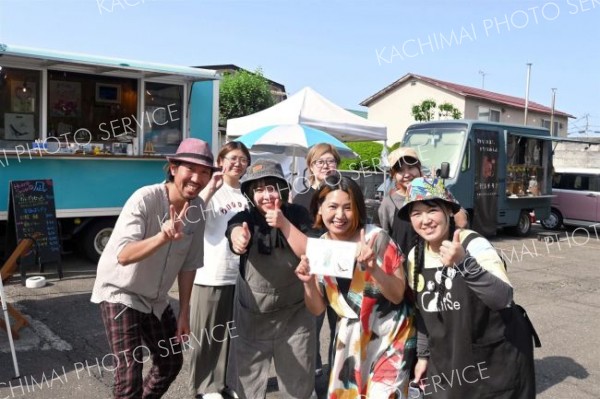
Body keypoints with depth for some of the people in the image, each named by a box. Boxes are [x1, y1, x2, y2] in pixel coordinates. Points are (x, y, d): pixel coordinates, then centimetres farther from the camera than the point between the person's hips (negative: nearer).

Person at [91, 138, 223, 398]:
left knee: (171, 362, 18)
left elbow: (189, 265, 0)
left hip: (156, 299, 7)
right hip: (120, 293, -6)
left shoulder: (197, 210, -8)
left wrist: (184, 313, 3)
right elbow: (123, 255, -35)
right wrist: (163, 236, -51)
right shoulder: (145, 199, -26)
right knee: (129, 374, -13)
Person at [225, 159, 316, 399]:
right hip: (251, 316, 0)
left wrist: (284, 224, -28)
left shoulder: (297, 215, -8)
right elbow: (236, 236, -34)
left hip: (294, 315, 1)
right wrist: (238, 238, -58)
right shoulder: (245, 217, -11)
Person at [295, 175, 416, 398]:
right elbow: (318, 309, 1)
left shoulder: (376, 238, -17)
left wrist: (373, 267, -31)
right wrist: (309, 283, -17)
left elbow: (397, 295, -16)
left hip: (389, 335, -4)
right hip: (351, 337, 4)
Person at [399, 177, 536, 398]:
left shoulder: (474, 244, -18)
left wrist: (464, 263, -45)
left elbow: (504, 298, -33)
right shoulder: (415, 257, -2)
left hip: (497, 361, -5)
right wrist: (423, 354, 13)